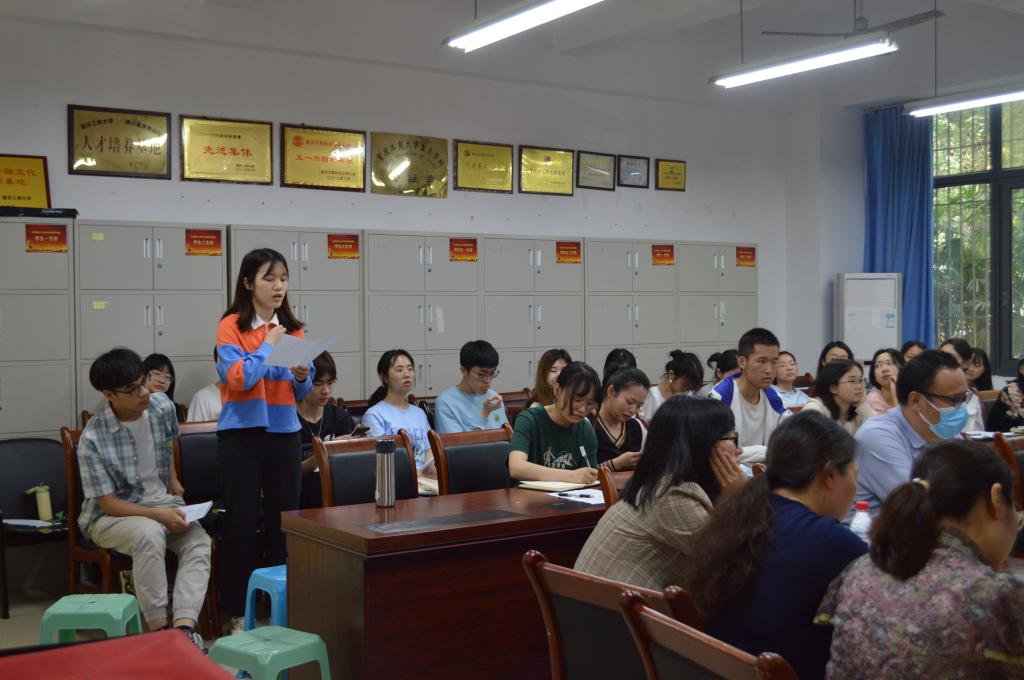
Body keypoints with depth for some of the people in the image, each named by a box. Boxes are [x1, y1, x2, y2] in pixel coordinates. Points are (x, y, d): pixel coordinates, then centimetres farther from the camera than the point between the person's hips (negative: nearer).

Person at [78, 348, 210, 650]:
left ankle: (184, 626, -35)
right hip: (111, 515, -5)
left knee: (199, 541, -24)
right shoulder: (94, 438, -22)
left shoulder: (162, 406, -6)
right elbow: (109, 503, -19)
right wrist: (159, 515, -27)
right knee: (149, 533, -37)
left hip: (162, 502, 5)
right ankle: (159, 628, -28)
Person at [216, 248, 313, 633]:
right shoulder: (231, 326, -5)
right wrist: (268, 345, -11)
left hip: (284, 432, 5)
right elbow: (239, 378, -18)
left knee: (284, 519, 8)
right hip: (242, 433, -4)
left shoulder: (293, 329, 9)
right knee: (242, 519, 1)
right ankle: (236, 609, 10)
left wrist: (303, 378, -8)